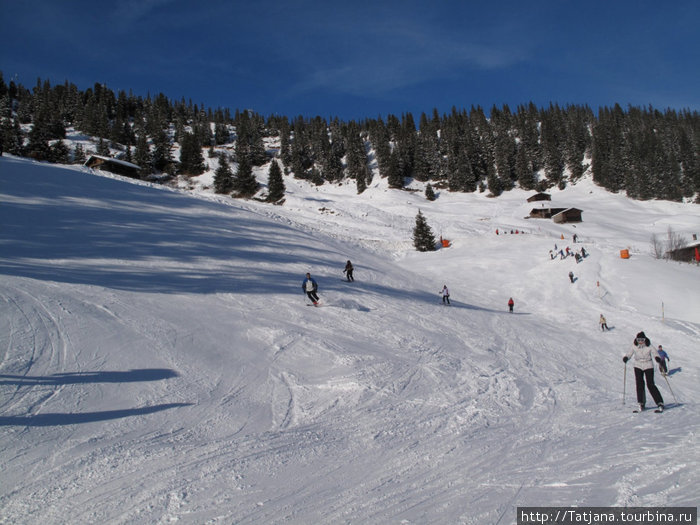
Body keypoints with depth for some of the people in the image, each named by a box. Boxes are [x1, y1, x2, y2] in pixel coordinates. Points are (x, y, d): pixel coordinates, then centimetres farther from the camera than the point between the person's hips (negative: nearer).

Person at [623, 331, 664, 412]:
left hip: (648, 366, -3)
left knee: (650, 385, -9)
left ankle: (660, 403, 0)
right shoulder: (635, 346, -4)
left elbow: (655, 353, -18)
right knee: (639, 384, 0)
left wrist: (658, 358, -40)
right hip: (638, 366, 3)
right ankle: (641, 403, 14)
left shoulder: (649, 346, -13)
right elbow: (630, 353, 0)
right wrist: (626, 358, -21)